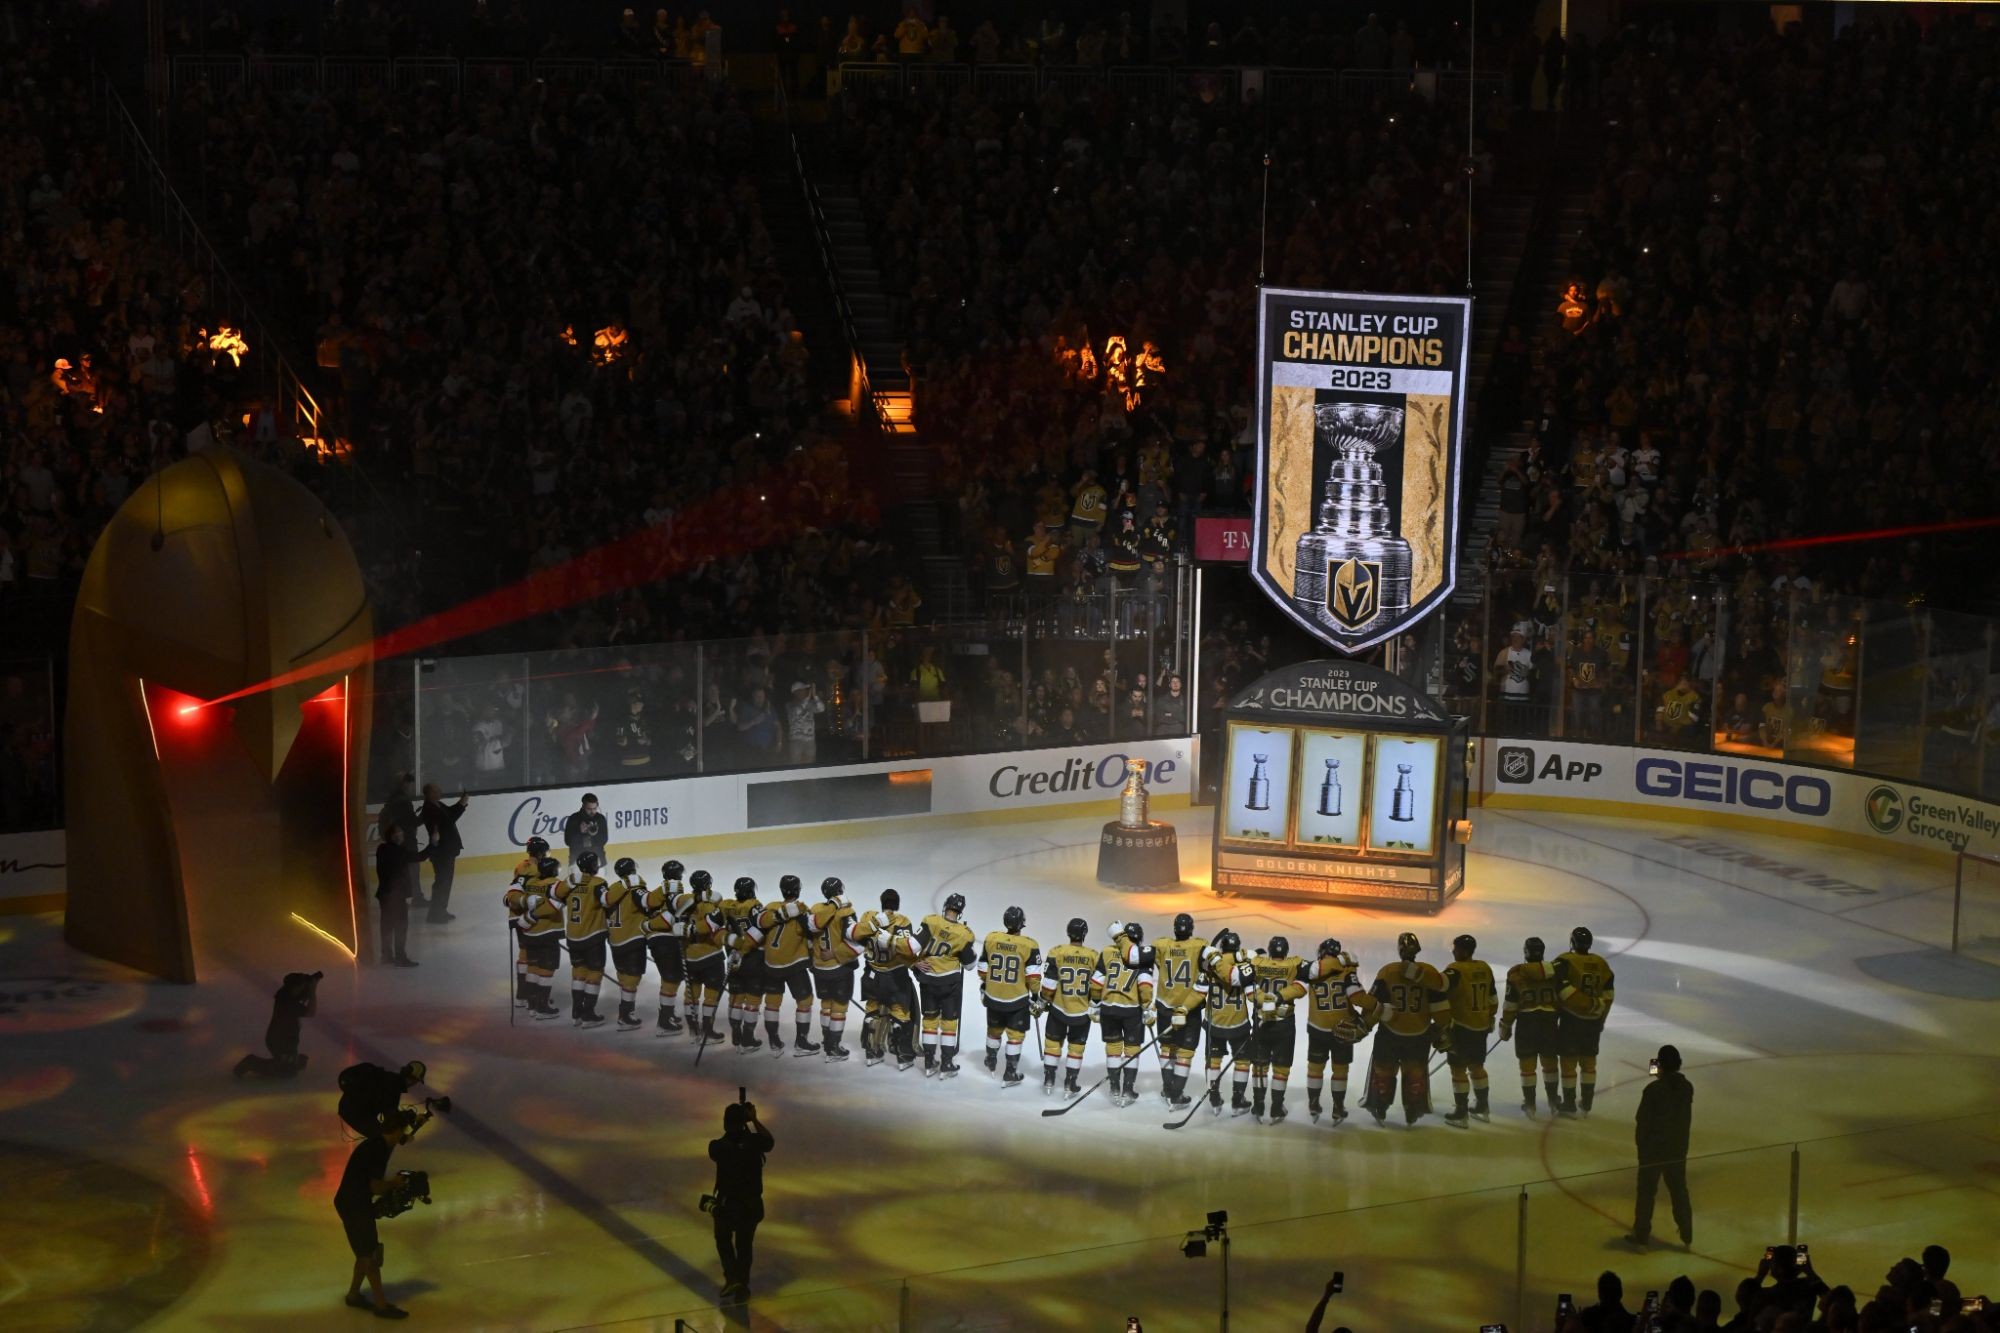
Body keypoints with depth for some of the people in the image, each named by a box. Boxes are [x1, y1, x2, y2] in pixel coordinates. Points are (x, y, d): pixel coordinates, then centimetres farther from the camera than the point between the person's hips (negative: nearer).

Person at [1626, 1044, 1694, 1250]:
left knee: (1646, 1193, 8)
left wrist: (1641, 1144, -2)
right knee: (1679, 1192, 16)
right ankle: (1686, 1234, 22)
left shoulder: (1653, 1090, -21)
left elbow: (1643, 1121, -14)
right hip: (1678, 1149, 5)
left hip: (1653, 1149, -4)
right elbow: (1686, 1119, 6)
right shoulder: (1686, 1087, -5)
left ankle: (1642, 1235, 14)